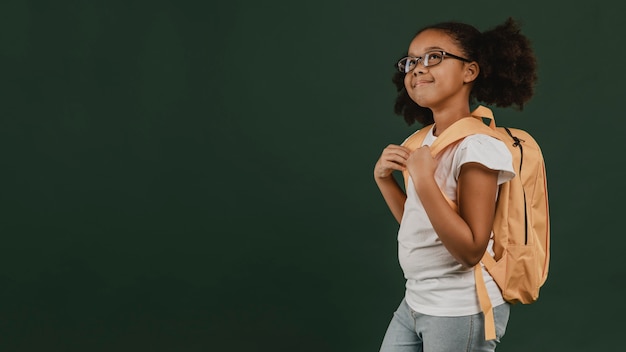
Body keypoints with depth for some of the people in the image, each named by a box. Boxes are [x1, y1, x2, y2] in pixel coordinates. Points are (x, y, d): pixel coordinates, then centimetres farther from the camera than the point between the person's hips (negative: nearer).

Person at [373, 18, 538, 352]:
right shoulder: (426, 140, 5)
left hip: (462, 312, -7)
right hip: (415, 300, 7)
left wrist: (424, 179, -27)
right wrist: (384, 177, 0)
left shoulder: (477, 146, -19)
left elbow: (471, 250, -23)